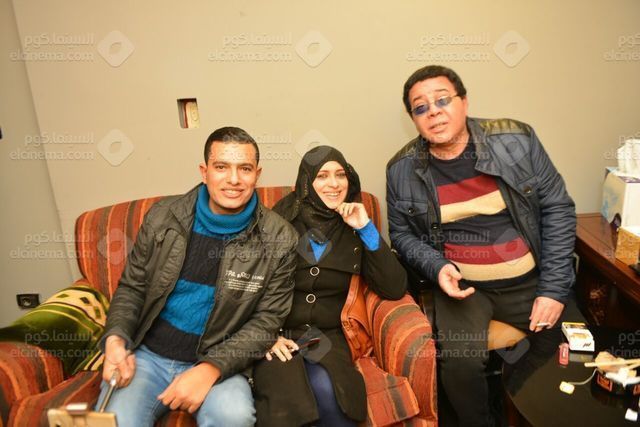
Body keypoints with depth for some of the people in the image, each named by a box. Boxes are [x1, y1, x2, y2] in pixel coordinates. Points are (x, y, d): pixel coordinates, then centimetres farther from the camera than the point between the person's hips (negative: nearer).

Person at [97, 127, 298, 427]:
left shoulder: (279, 239, -8)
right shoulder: (163, 217, -2)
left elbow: (267, 320, -7)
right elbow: (131, 287, 8)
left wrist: (211, 368, -19)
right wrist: (116, 339, -11)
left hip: (218, 362, -1)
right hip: (146, 354, 2)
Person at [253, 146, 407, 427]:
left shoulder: (354, 230, 5)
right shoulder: (281, 220, -3)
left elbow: (395, 290, -4)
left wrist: (367, 230, -11)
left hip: (326, 335, 2)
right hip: (277, 333, -1)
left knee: (326, 391, -29)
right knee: (287, 404, -30)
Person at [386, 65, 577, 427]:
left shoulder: (517, 140, -6)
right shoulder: (402, 170, -4)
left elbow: (557, 209, -2)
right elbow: (402, 234, 7)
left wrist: (555, 289, -7)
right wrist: (437, 267, -13)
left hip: (527, 280, 2)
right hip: (459, 284, -1)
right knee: (460, 364, -23)